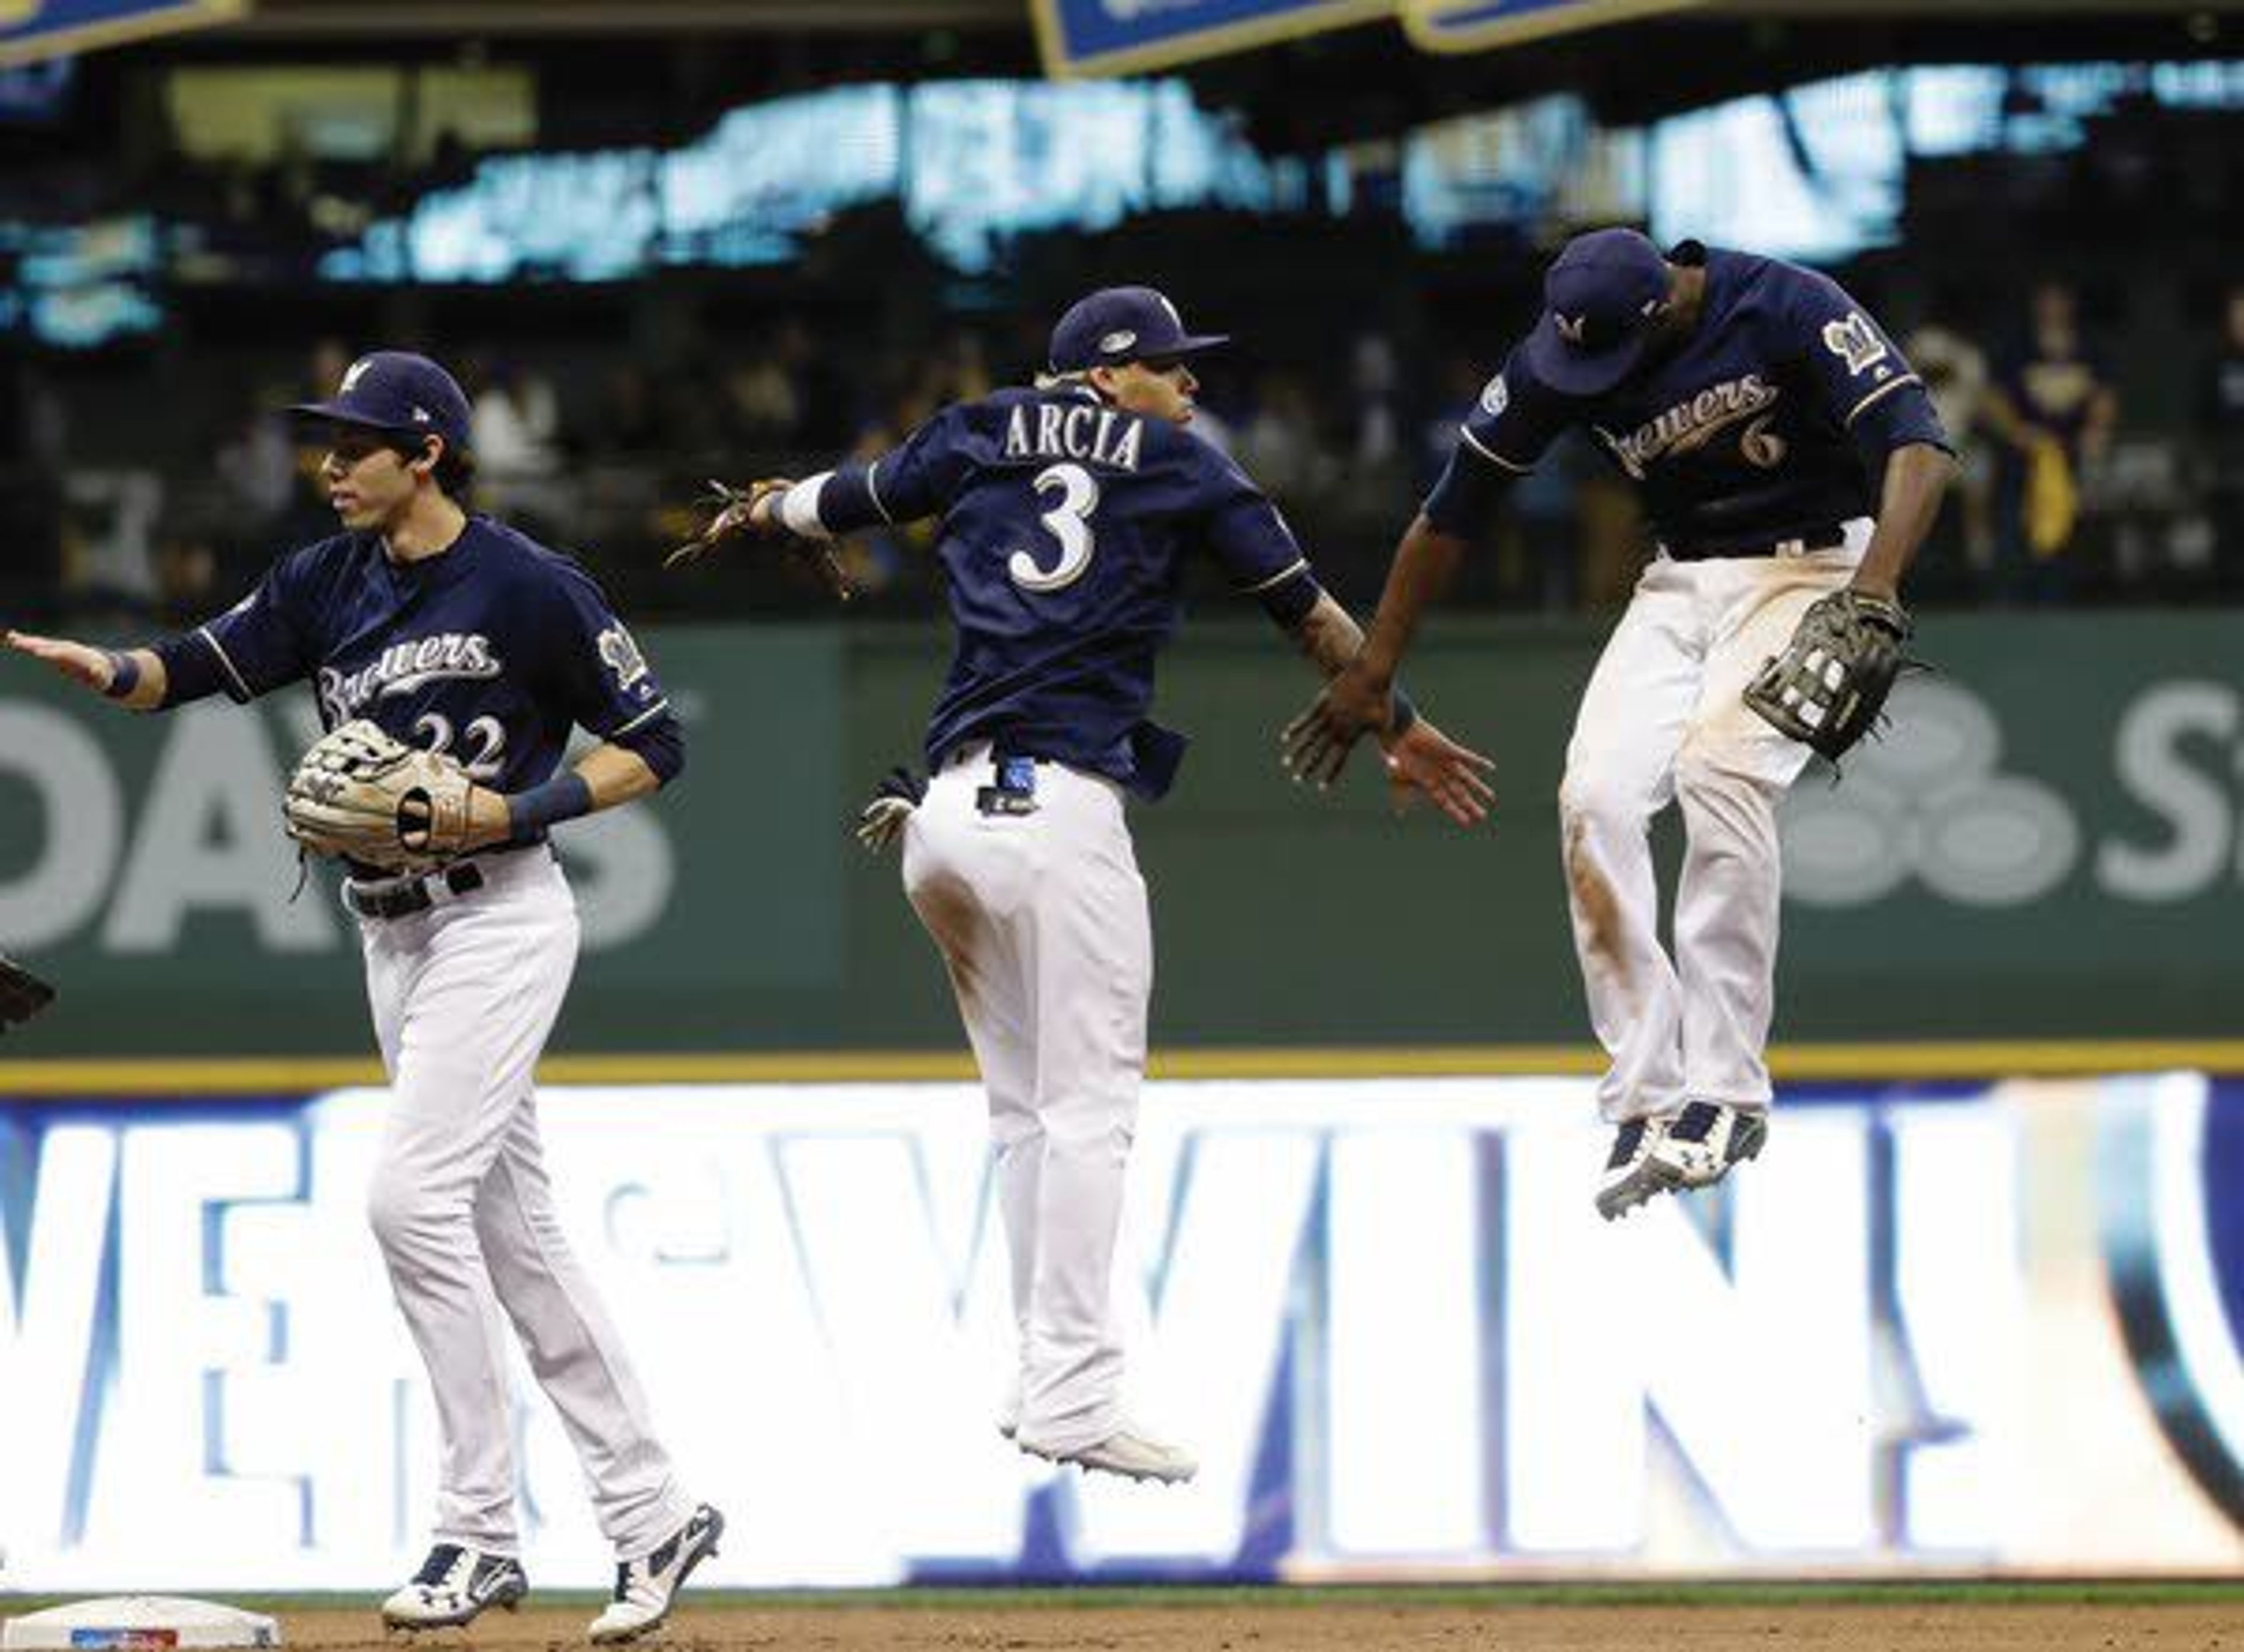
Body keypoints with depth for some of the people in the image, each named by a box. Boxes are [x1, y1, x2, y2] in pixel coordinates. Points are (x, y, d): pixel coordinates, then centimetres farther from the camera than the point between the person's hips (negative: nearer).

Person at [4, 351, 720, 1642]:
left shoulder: (529, 587, -10)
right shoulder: (330, 585, 9)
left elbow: (656, 744, -6)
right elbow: (208, 665, -4)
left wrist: (523, 810, -18)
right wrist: (113, 670, -25)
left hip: (500, 918, -8)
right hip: (393, 937, 8)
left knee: (414, 1195, -18)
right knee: (513, 1233, 8)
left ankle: (481, 1533, -12)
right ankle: (652, 1516, 15)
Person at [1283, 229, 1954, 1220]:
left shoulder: (1788, 311, -23)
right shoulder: (1558, 361, -9)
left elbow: (1918, 447, -30)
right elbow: (1452, 509, 1)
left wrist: (1870, 597, -45)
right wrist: (1373, 673, 2)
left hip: (1810, 566, -5)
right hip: (1682, 581, 5)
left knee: (1718, 767, -29)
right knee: (1595, 798, -15)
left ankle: (1725, 1091, -24)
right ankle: (1647, 1102, -9)